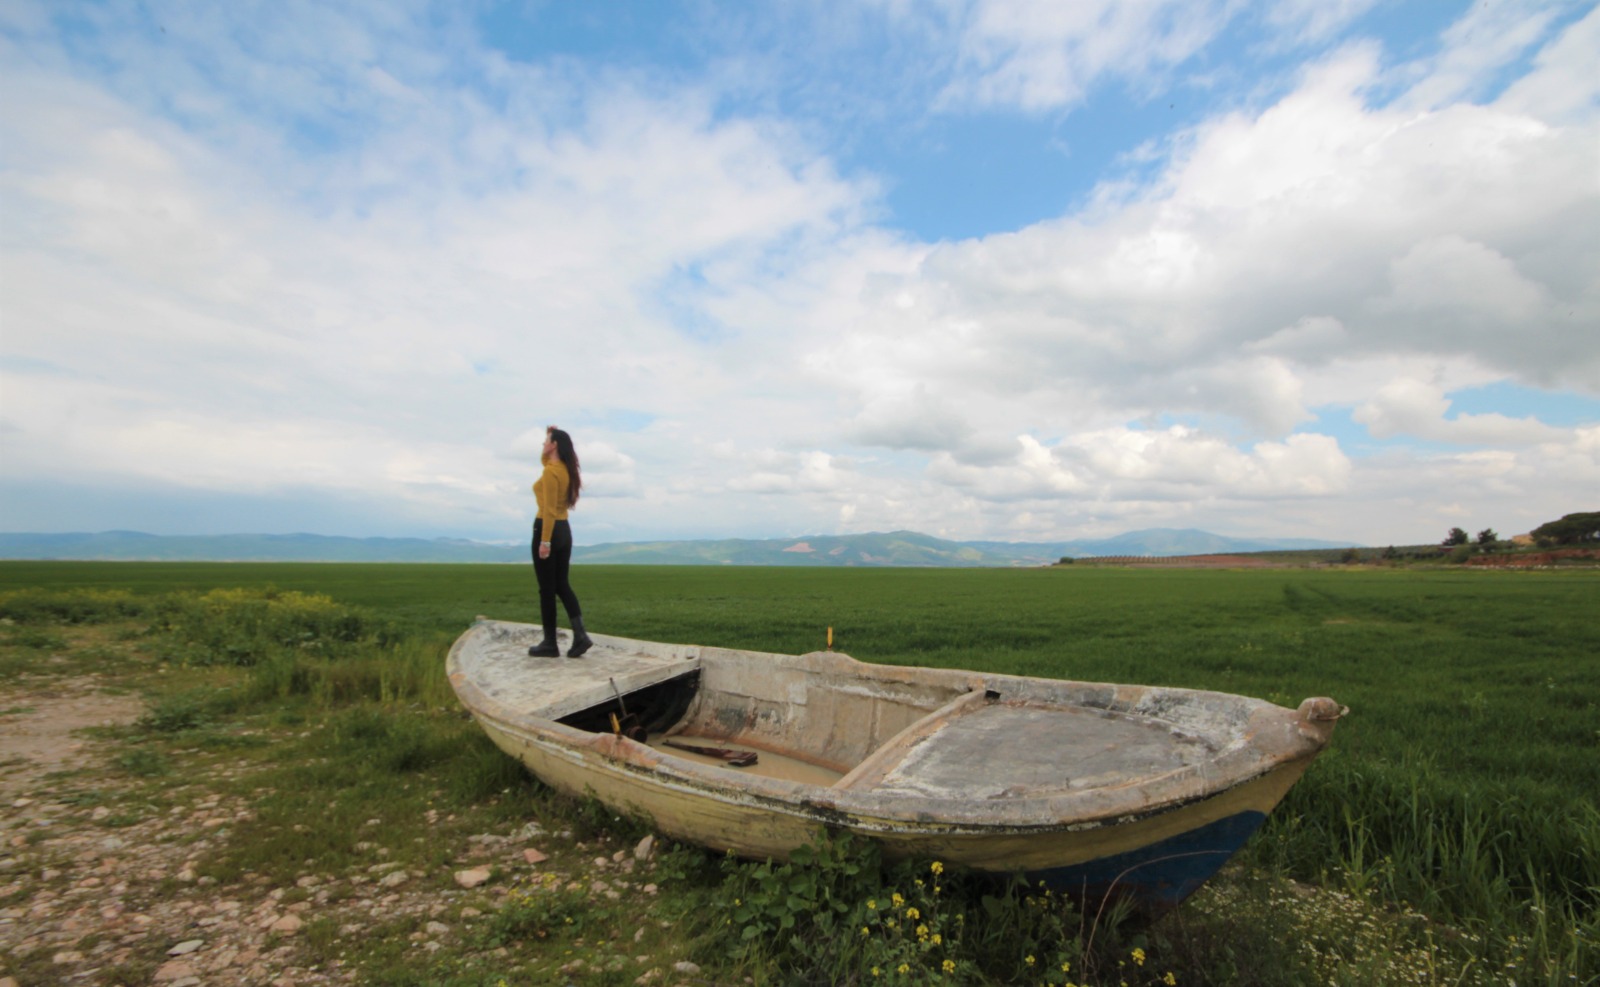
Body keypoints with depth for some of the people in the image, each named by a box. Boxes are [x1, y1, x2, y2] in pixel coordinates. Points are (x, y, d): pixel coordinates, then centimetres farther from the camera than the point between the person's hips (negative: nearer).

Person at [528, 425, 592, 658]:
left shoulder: (551, 471, -16)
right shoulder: (565, 469, 11)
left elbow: (549, 509, -21)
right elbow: (544, 460, 33)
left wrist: (545, 541, -22)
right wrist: (551, 435, 19)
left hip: (547, 530, -9)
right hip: (564, 530, 9)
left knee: (546, 588, 0)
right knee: (562, 584, 12)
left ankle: (549, 644, 9)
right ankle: (580, 635, 1)